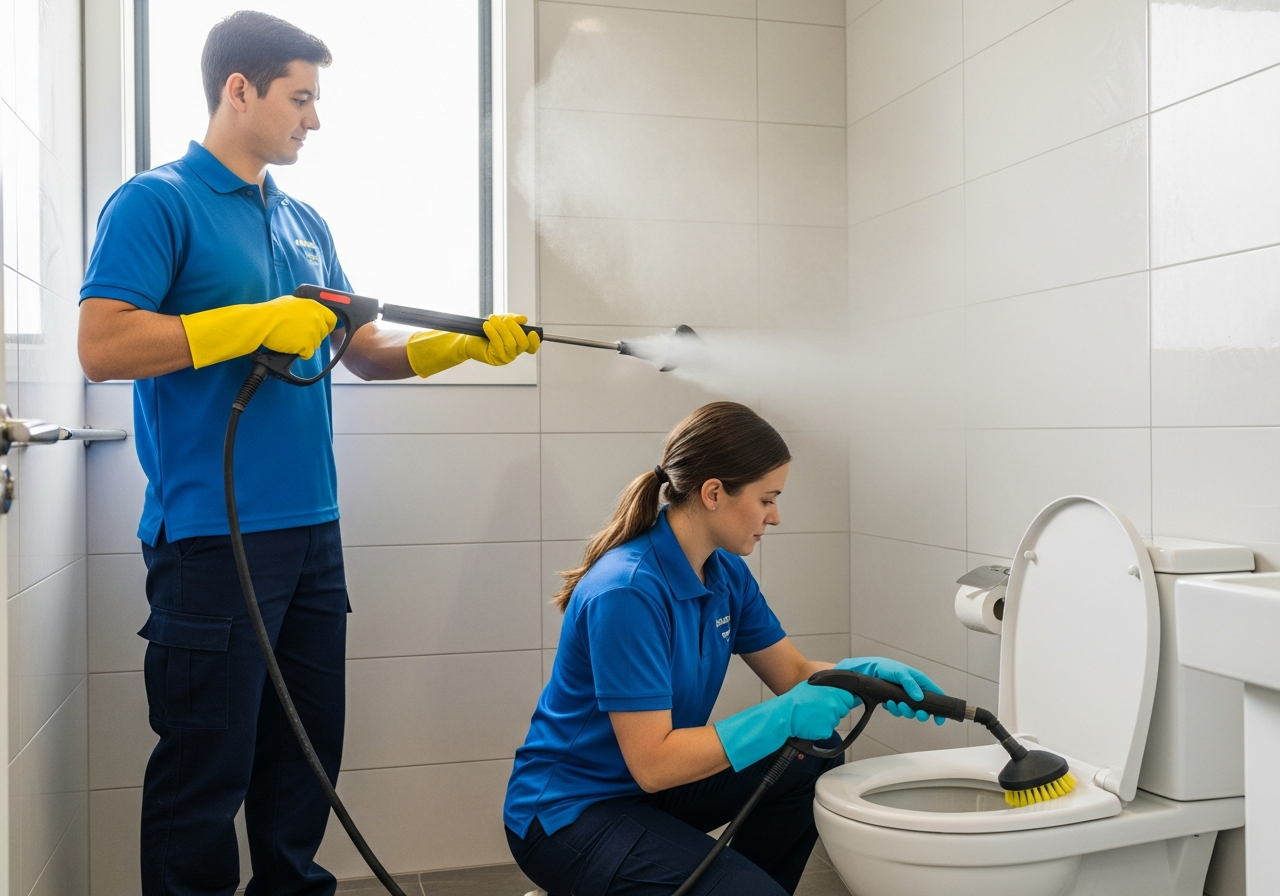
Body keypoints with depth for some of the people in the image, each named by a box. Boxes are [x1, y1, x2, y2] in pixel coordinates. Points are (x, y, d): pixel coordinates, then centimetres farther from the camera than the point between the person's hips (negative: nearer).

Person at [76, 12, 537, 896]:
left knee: (306, 755, 16)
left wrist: (465, 344, 4)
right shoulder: (156, 203, -5)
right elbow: (103, 346, -17)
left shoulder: (304, 223, 16)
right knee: (206, 770, 2)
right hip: (211, 538, -7)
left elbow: (365, 349, 18)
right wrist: (259, 324, -17)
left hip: (312, 532, 7)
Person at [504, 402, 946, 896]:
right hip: (566, 813, -9)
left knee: (816, 757, -1)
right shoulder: (626, 593, -28)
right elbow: (652, 763, -28)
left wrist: (864, 673, -13)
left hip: (654, 779, 9)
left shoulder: (726, 572, -1)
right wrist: (784, 717, -29)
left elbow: (793, 673, 7)